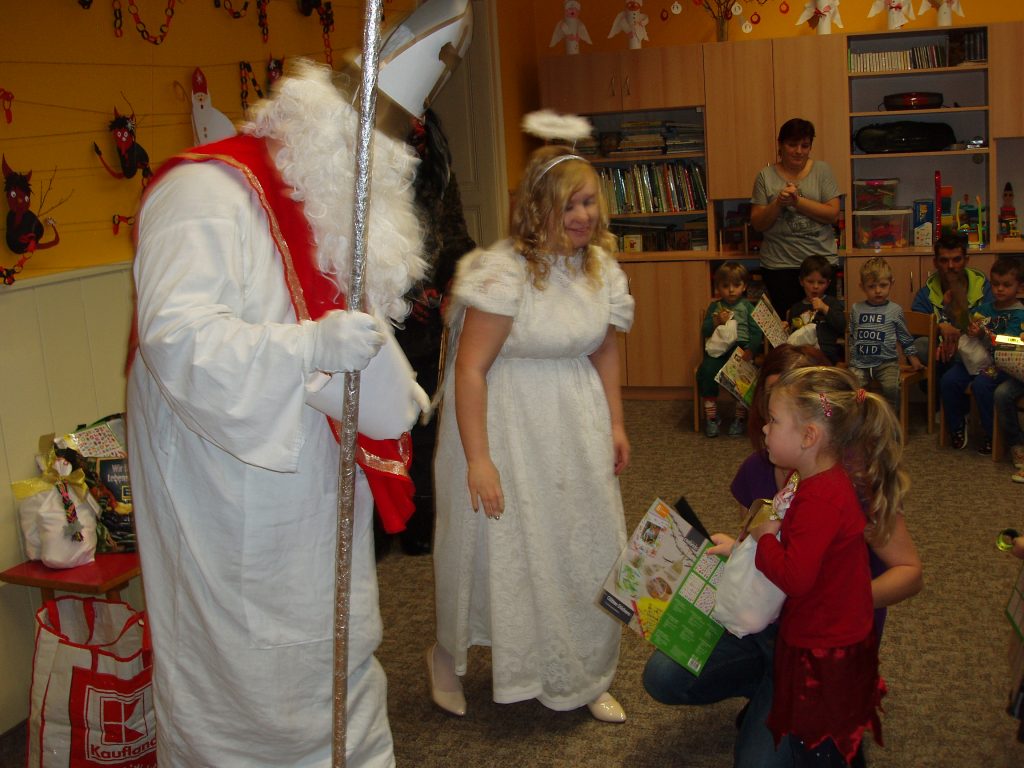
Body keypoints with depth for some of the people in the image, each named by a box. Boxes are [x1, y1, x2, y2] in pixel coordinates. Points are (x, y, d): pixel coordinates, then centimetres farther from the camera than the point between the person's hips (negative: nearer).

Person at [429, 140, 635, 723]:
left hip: (576, 426, 6)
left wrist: (616, 424, 11)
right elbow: (470, 368, -22)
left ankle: (584, 678, 31)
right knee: (498, 546, 7)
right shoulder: (503, 271, -21)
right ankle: (449, 659, 36)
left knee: (591, 547, 10)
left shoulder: (601, 268, 1)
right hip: (506, 425, -6)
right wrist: (477, 458, -22)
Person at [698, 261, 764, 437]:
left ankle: (740, 418, -12)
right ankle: (711, 417, -12)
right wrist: (716, 322, -10)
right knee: (706, 371, -26)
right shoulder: (714, 307, 15)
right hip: (717, 350, 2)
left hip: (741, 348, -2)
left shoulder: (746, 306, 9)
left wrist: (750, 350, -15)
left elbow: (757, 332, 2)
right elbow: (704, 332, 8)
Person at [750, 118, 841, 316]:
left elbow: (833, 214, -4)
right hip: (779, 265, 0)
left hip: (821, 262, 0)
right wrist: (778, 203, -14)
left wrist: (798, 201, -13)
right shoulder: (766, 177, 5)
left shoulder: (822, 170, 5)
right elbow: (758, 224, 2)